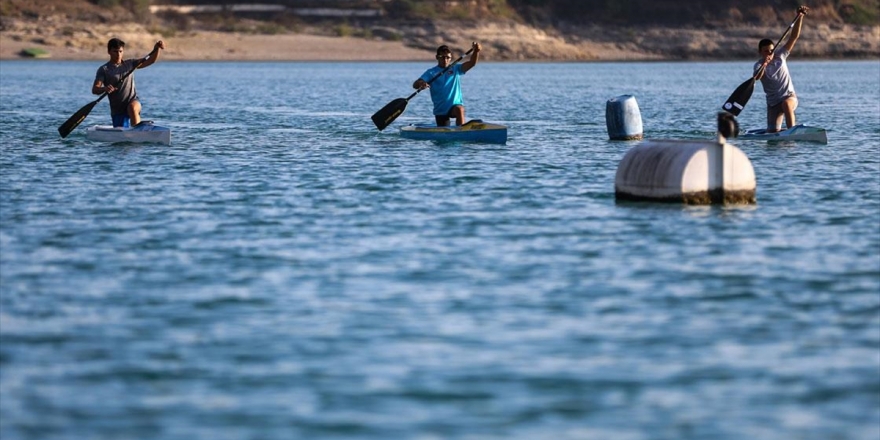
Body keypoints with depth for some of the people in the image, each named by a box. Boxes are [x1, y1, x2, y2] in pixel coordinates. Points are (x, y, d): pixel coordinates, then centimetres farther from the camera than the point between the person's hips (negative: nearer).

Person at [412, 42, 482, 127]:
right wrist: (420, 84, -37)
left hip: (455, 105, -1)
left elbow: (472, 63, -10)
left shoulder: (455, 69, 4)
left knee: (459, 109, -35)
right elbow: (415, 85, -12)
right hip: (440, 110, 1)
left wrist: (476, 51, -30)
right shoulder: (431, 73, -1)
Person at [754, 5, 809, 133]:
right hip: (773, 102, 1)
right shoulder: (758, 65, -9)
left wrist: (800, 17, -17)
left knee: (786, 103, -37)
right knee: (773, 132, -3)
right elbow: (756, 77, -32)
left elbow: (794, 37, -8)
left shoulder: (780, 56, -3)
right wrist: (763, 66, -52)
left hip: (790, 96, -1)